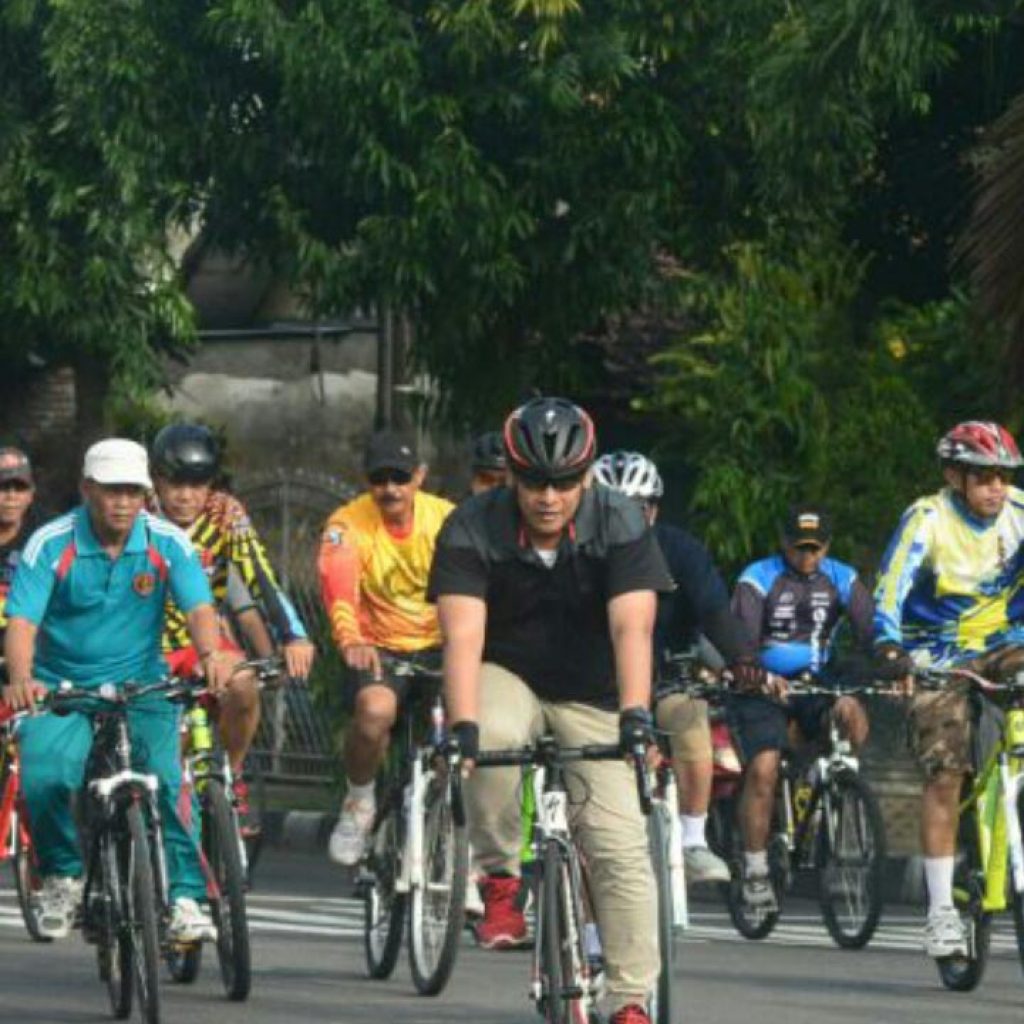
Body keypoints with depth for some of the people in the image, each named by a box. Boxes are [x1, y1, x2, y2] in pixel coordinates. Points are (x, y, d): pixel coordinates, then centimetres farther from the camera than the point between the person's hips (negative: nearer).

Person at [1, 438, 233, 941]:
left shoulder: (167, 544, -4)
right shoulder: (49, 545, -9)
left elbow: (198, 607, -14)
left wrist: (209, 655, -37)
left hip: (140, 686, 1)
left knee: (163, 783, -20)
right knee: (45, 778, -25)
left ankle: (184, 897, -10)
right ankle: (62, 875, 1)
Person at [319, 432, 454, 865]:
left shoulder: (446, 519, -4)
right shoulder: (348, 524, -11)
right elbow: (339, 588, -28)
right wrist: (351, 641, -48)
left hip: (437, 648, 2)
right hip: (377, 649, -2)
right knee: (375, 710, -33)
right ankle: (358, 801, -4)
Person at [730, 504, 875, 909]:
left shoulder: (842, 580, 4)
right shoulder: (758, 579, -7)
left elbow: (869, 629, -7)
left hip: (815, 685, 3)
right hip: (765, 689, -3)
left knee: (850, 712, -30)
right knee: (763, 770, -21)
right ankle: (755, 869, -11)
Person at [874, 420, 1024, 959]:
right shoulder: (927, 520, -16)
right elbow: (891, 588, -26)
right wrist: (889, 649, -43)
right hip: (938, 659, -3)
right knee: (944, 775, -12)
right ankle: (941, 910, -8)